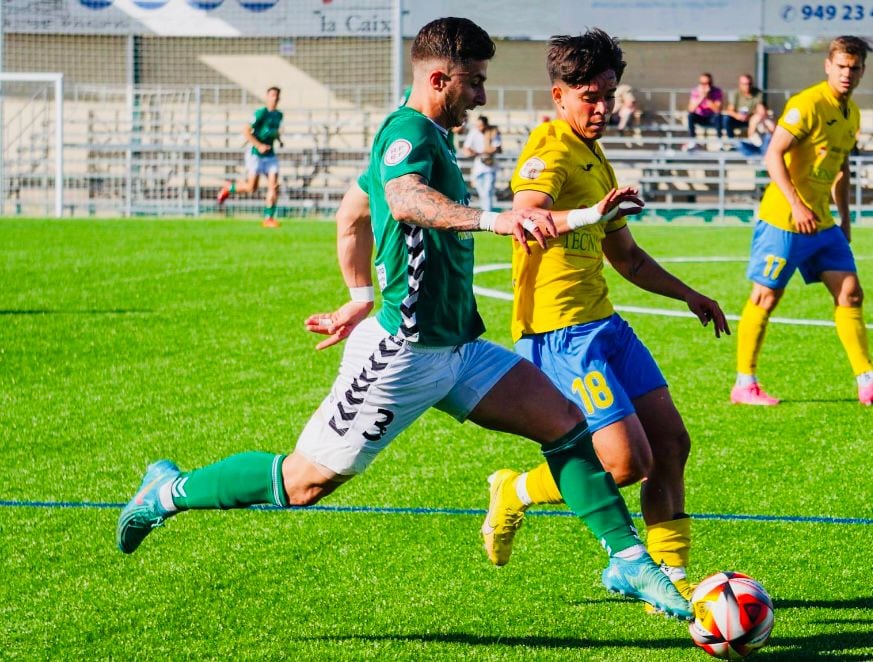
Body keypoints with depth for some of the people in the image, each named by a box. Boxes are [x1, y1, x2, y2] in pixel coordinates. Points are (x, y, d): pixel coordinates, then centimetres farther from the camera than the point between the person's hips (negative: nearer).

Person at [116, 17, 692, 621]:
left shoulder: (431, 138, 15)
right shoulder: (409, 130, -17)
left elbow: (351, 215, 28)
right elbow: (403, 198, -41)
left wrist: (362, 296, 31)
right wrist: (491, 219, -54)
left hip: (454, 346, 10)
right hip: (405, 352, -10)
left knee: (564, 422, -1)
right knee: (304, 482, 1)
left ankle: (628, 559, 2)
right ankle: (171, 492, 20)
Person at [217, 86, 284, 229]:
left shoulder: (279, 115, 10)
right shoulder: (261, 113, -13)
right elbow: (246, 131, -16)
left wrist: (278, 139, 10)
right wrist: (259, 146, -22)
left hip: (270, 155, 6)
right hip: (255, 153, -6)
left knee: (274, 186, -8)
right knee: (251, 187, -7)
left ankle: (268, 218, -5)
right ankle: (229, 188, 22)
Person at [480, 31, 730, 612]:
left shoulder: (596, 161, 19)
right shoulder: (549, 153, -11)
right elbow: (526, 217, -34)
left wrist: (687, 294, 33)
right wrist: (589, 214, -50)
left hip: (603, 323, 9)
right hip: (559, 333, -9)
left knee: (672, 443, 4)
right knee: (629, 462, -15)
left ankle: (671, 580, 11)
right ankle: (516, 494, 8)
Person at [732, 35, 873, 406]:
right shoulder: (808, 105, -15)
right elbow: (773, 156, -20)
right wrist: (796, 205, -26)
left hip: (821, 222, 8)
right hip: (783, 220, -8)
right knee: (765, 298, -1)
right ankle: (744, 385, 7)